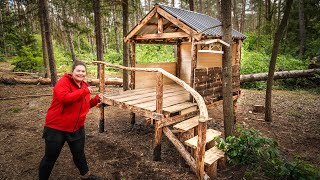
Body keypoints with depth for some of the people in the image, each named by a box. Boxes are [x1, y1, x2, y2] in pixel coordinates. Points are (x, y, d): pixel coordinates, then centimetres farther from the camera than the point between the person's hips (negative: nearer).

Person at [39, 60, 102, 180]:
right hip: (56, 128, -6)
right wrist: (84, 91, -30)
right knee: (50, 158, 11)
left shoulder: (85, 86, 6)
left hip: (77, 128, 7)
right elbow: (64, 98, -37)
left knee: (79, 154, 22)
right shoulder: (63, 82, -17)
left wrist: (96, 100, -3)